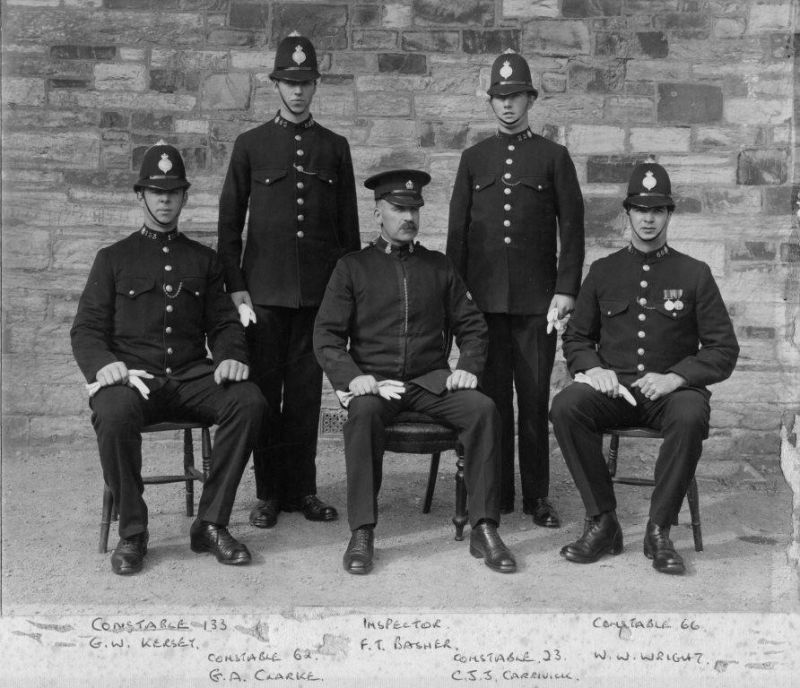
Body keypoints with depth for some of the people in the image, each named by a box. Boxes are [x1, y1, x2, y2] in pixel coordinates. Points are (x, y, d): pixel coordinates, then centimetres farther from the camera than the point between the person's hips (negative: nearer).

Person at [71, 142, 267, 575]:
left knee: (248, 401, -28)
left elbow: (224, 323, 16)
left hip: (193, 376, 2)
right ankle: (131, 532, -17)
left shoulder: (204, 259, 20)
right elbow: (86, 328, 7)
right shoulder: (113, 258, 14)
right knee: (114, 414, -37)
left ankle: (211, 524, -17)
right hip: (132, 376, -2)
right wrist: (102, 363, -15)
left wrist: (231, 357, -7)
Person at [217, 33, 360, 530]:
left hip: (319, 289, 1)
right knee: (264, 390, 2)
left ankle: (302, 489, 15)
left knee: (306, 391, 5)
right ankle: (269, 492, 11)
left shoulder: (335, 147, 10)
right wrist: (235, 286, -3)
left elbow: (349, 225, 12)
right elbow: (229, 222, 5)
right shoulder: (250, 145, 6)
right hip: (264, 289, -1)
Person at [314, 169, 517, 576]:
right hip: (374, 382, -2)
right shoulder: (352, 267, 9)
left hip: (432, 381, 2)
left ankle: (483, 530, -20)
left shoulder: (439, 267, 17)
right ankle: (362, 533, -27)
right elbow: (327, 334, 3)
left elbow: (471, 325, 17)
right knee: (363, 414, -36)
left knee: (483, 409, -26)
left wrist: (468, 367, -2)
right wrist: (351, 376, -14)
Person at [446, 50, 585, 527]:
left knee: (535, 399, 1)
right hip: (484, 298, 2)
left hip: (536, 299, -2)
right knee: (490, 397, 4)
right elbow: (457, 230, 12)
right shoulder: (474, 158, 12)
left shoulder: (554, 157, 6)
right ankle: (495, 494, 14)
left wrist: (566, 289, -6)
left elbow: (572, 228, 3)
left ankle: (538, 497, 11)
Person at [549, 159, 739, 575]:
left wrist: (674, 377, -12)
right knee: (566, 407, -30)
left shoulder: (694, 274, 8)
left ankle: (659, 531, -20)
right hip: (612, 386, 2)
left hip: (673, 388, -2)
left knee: (690, 417, -37)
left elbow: (724, 349, 4)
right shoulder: (603, 271, 13)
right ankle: (602, 523, -18)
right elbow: (575, 337, 17)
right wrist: (592, 368, -6)